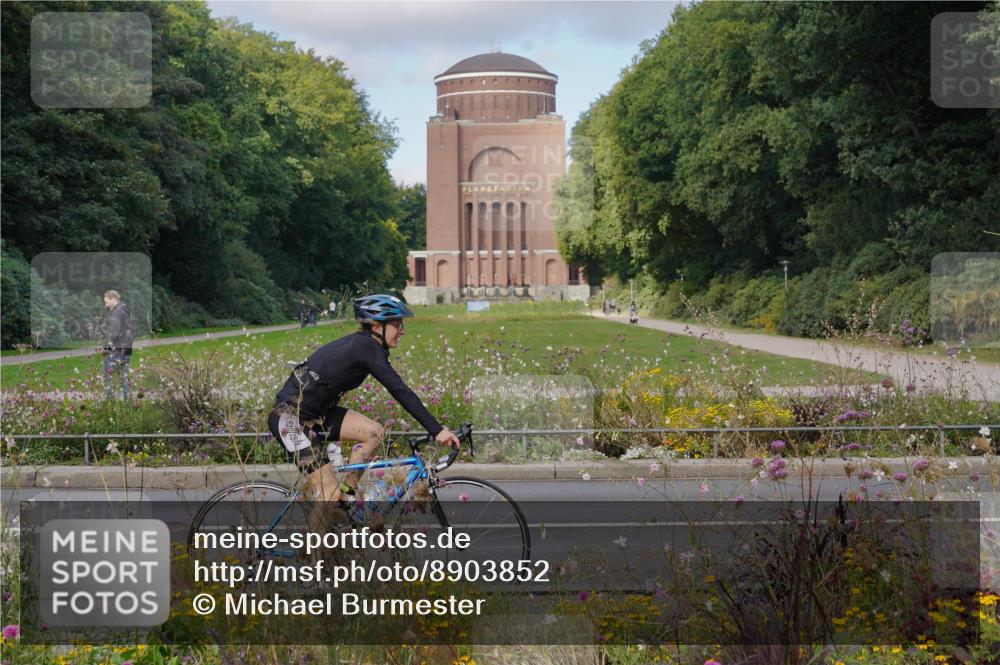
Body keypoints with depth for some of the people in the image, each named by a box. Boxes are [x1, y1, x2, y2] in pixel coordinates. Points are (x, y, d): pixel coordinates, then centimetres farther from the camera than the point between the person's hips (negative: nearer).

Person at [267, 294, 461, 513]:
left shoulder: (360, 344, 9)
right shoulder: (367, 347, -19)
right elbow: (400, 391, -25)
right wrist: (436, 431, -27)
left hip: (315, 412, 9)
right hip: (289, 418, -9)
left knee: (374, 432, -3)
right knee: (330, 496, -10)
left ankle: (346, 494, 7)